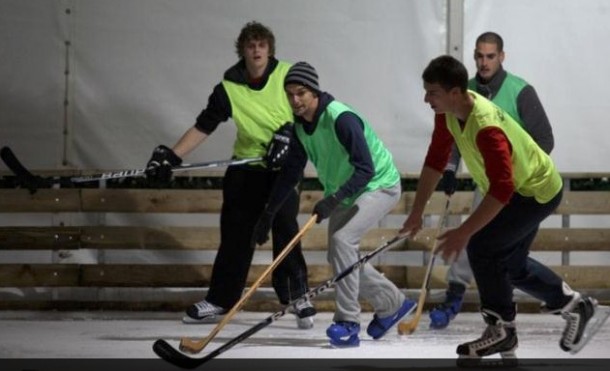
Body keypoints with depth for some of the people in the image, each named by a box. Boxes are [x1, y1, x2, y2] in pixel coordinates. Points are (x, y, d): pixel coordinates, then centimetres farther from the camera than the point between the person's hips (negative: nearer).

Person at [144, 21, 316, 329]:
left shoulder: (288, 75, -7)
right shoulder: (229, 88, -3)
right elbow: (203, 126, -3)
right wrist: (171, 155, -11)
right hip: (245, 166, 3)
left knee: (285, 228, -14)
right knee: (235, 232, 4)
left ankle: (298, 297, -7)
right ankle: (219, 300, 11)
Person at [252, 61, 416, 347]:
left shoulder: (341, 119, -28)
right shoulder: (300, 126, -2)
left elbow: (366, 168, -32)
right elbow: (291, 172, 8)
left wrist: (334, 200, -42)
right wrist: (268, 215, 6)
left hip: (379, 186, -9)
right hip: (344, 193, 9)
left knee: (342, 238, -26)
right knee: (339, 257, 7)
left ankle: (348, 323, -21)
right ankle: (392, 304, 27)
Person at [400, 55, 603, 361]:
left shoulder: (486, 128, -39)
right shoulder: (448, 112, -12)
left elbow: (501, 189, -43)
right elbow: (435, 159, -2)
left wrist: (465, 232, -43)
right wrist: (417, 212, -2)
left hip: (537, 192, -9)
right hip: (516, 188, 9)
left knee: (481, 247, -18)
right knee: (509, 265, 17)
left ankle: (501, 330, -4)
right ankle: (574, 305, 36)